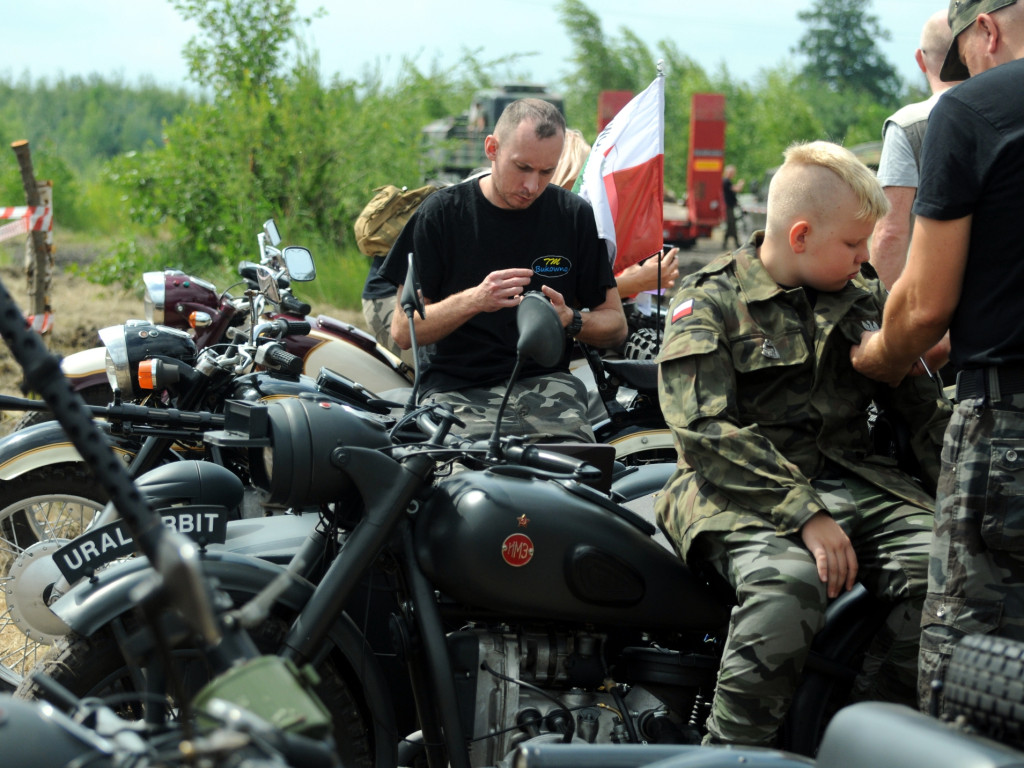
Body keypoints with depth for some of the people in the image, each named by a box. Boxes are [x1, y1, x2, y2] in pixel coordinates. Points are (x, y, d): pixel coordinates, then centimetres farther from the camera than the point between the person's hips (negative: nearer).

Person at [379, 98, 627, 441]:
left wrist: (570, 320, -9)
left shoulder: (575, 215, 9)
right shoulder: (441, 213, 3)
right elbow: (403, 331, -1)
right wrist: (474, 300, -18)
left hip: (544, 382, 2)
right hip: (456, 389, -2)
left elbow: (616, 325, 14)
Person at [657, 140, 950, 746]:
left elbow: (922, 406, 16)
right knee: (788, 583, -36)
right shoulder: (709, 305, -1)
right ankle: (731, 749, -23)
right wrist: (804, 514, -23)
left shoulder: (865, 300, 18)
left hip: (854, 481, 5)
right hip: (742, 493, -5)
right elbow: (707, 431, -13)